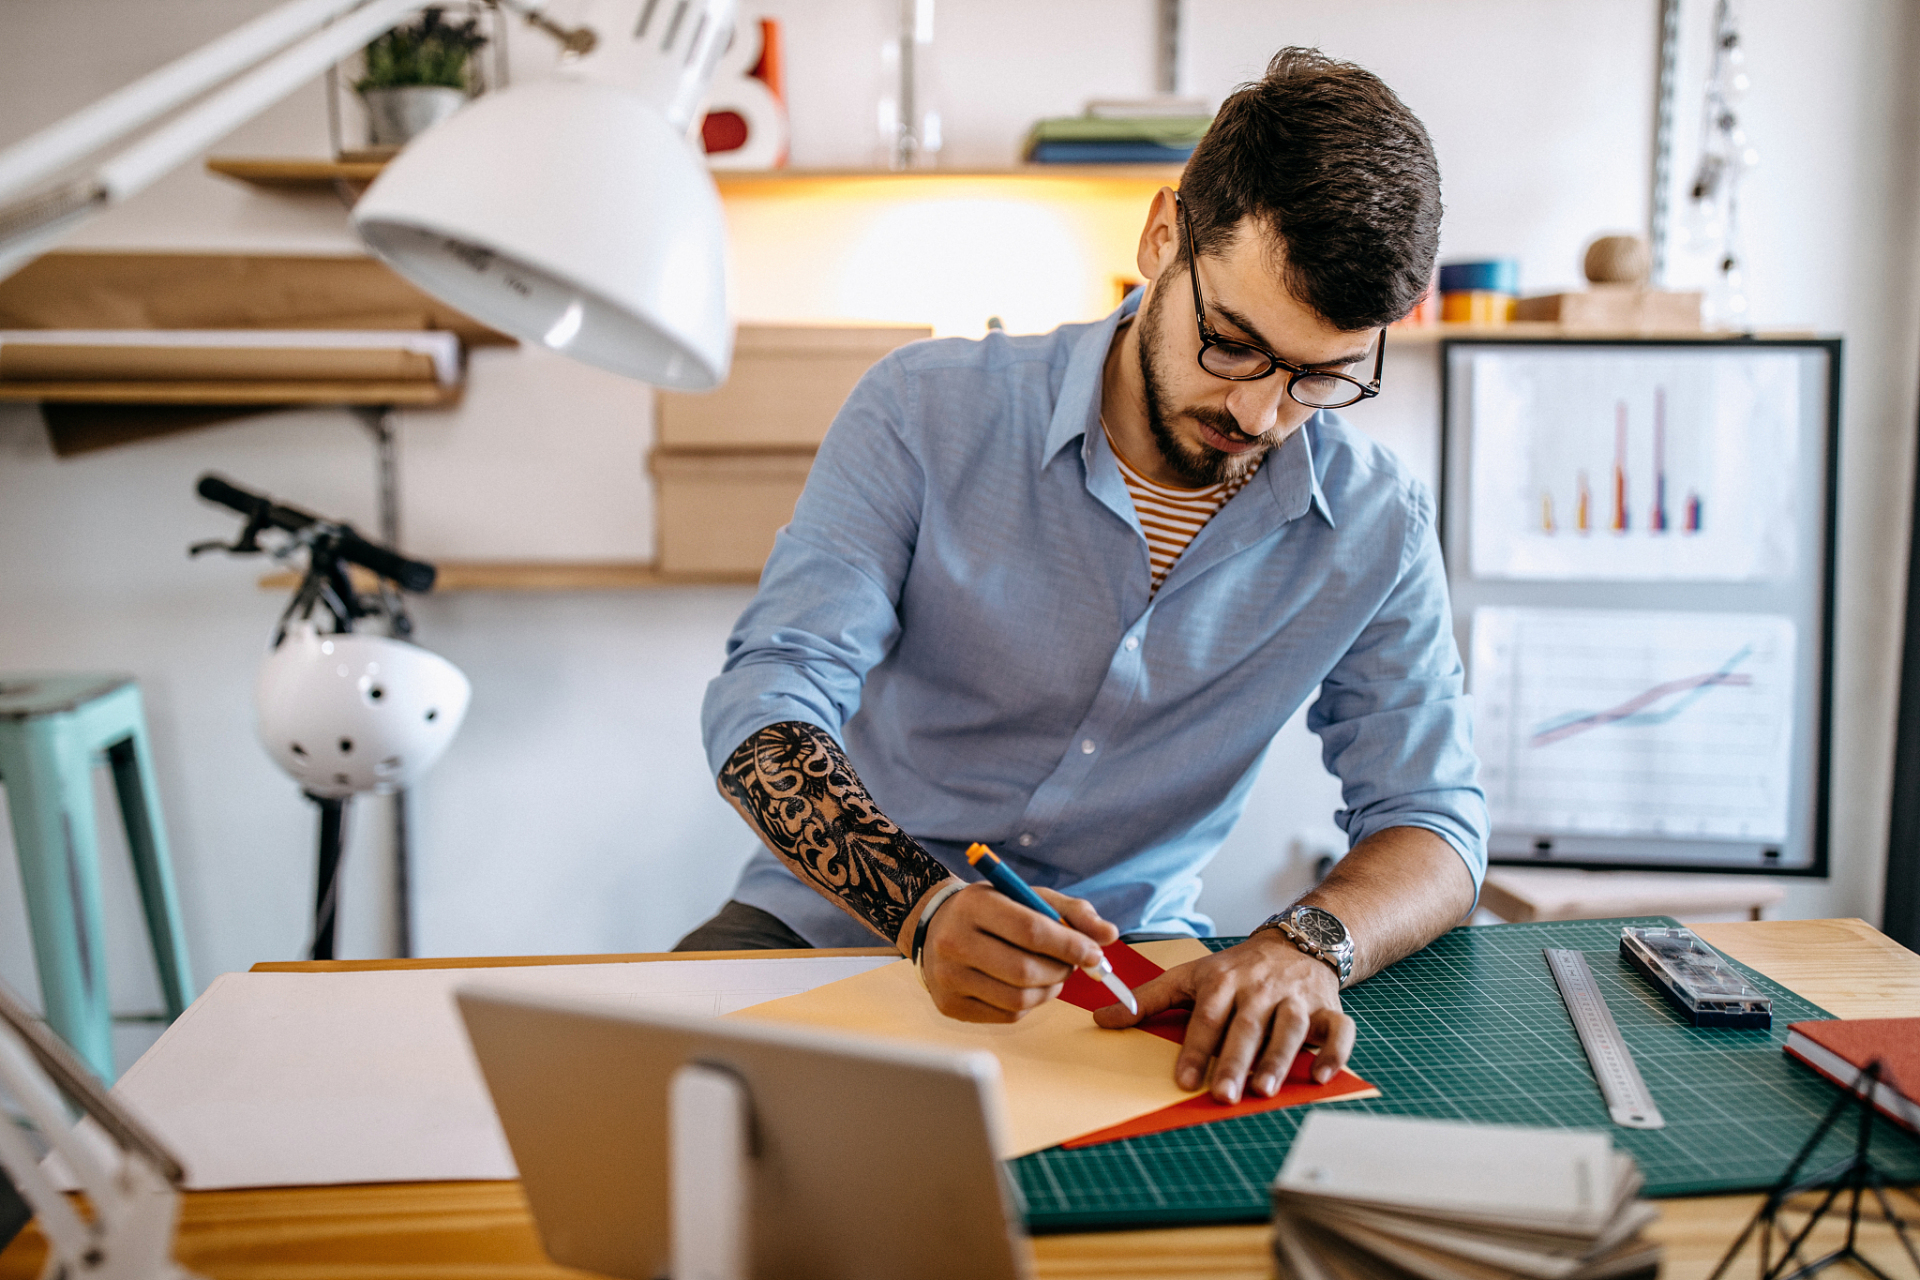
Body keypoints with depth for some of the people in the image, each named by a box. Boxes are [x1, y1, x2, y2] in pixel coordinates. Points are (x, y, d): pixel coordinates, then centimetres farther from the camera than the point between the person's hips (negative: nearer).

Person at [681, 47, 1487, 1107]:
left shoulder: (1374, 530, -4)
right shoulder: (926, 412, -11)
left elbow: (1433, 822, -4)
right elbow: (767, 701, -17)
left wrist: (1308, 942, -28)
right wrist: (928, 908, -35)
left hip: (1126, 976, 2)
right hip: (835, 927, -1)